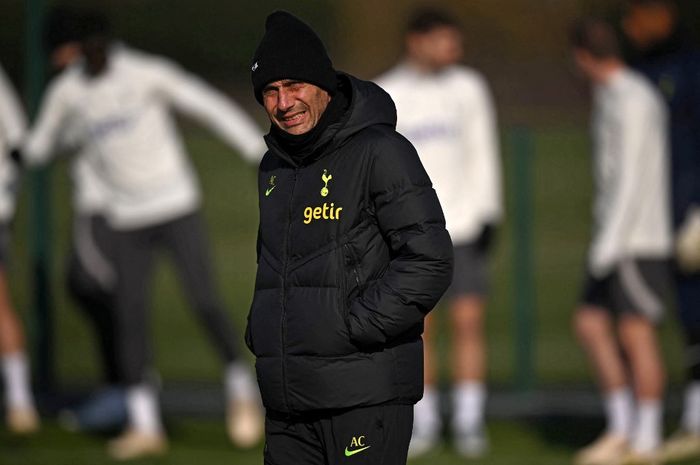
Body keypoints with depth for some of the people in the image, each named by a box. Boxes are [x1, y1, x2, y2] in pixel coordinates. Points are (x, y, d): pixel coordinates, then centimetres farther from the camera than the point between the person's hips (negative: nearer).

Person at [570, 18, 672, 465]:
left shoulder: (632, 102, -16)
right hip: (618, 240, 10)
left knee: (636, 331, -5)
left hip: (638, 240, -10)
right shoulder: (613, 97, 15)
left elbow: (632, 178, -21)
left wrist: (609, 244, -23)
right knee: (591, 324, 8)